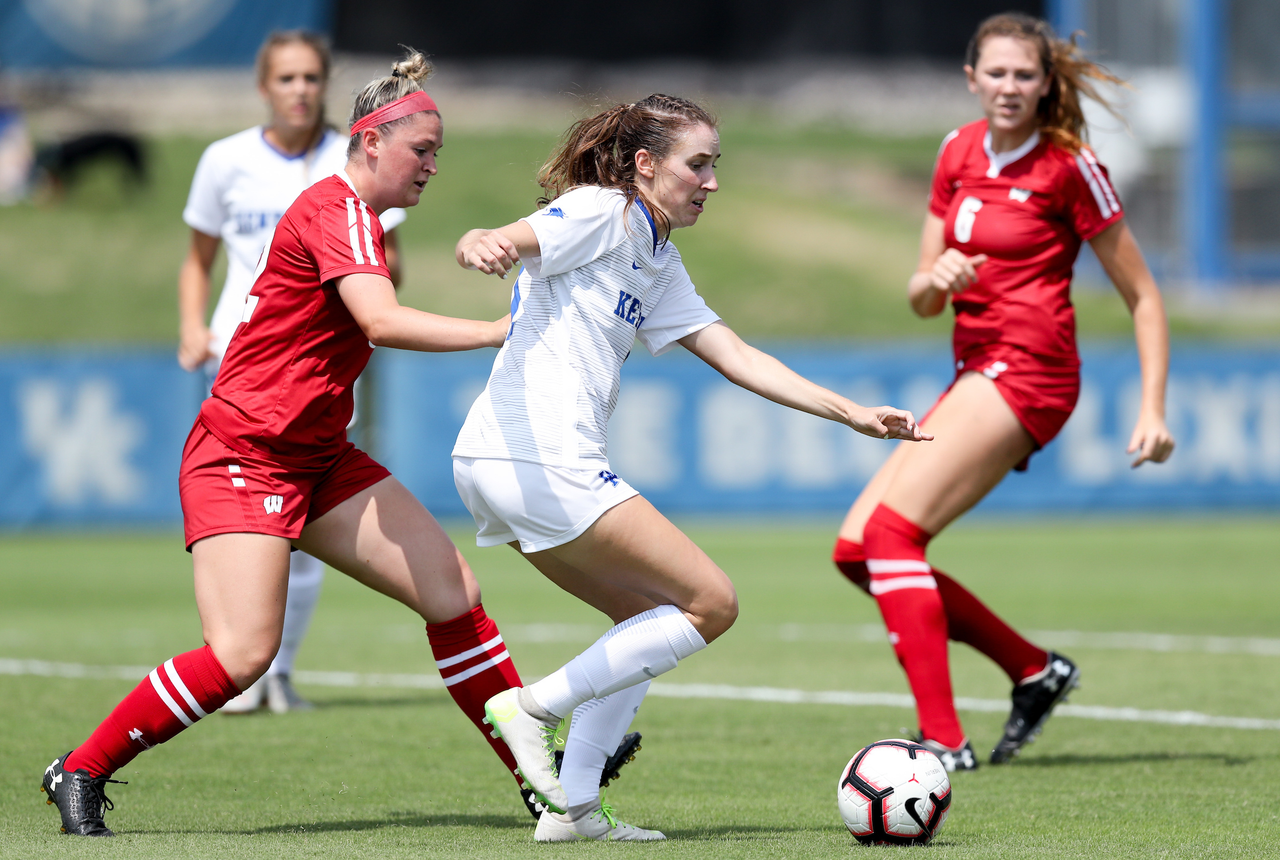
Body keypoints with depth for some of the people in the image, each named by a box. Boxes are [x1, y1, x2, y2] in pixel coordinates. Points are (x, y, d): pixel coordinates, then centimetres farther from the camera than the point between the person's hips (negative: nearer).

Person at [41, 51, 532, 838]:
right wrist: (500, 331, -30)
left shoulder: (354, 217, 14)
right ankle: (80, 774, -3)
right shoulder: (336, 211, -16)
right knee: (243, 655, -19)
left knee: (454, 592, 0)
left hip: (318, 458, 10)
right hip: (242, 456, -10)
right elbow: (381, 321, -31)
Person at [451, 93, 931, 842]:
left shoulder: (659, 266, 22)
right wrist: (487, 246, -47)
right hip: (540, 460, -10)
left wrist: (852, 414, 14)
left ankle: (574, 804, 12)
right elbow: (499, 243, -22)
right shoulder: (600, 213, -5)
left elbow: (736, 357, 20)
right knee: (710, 603, -5)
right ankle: (534, 707, -8)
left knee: (652, 615, 18)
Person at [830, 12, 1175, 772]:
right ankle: (1035, 670, 12)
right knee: (857, 549, 2)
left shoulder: (1069, 165, -8)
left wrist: (1153, 410, -10)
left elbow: (1143, 295, -3)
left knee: (891, 531, -20)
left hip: (1026, 373, -8)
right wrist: (937, 278, -10)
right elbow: (922, 301, 14)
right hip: (977, 370, 8)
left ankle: (944, 740, -21)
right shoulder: (959, 153, 11)